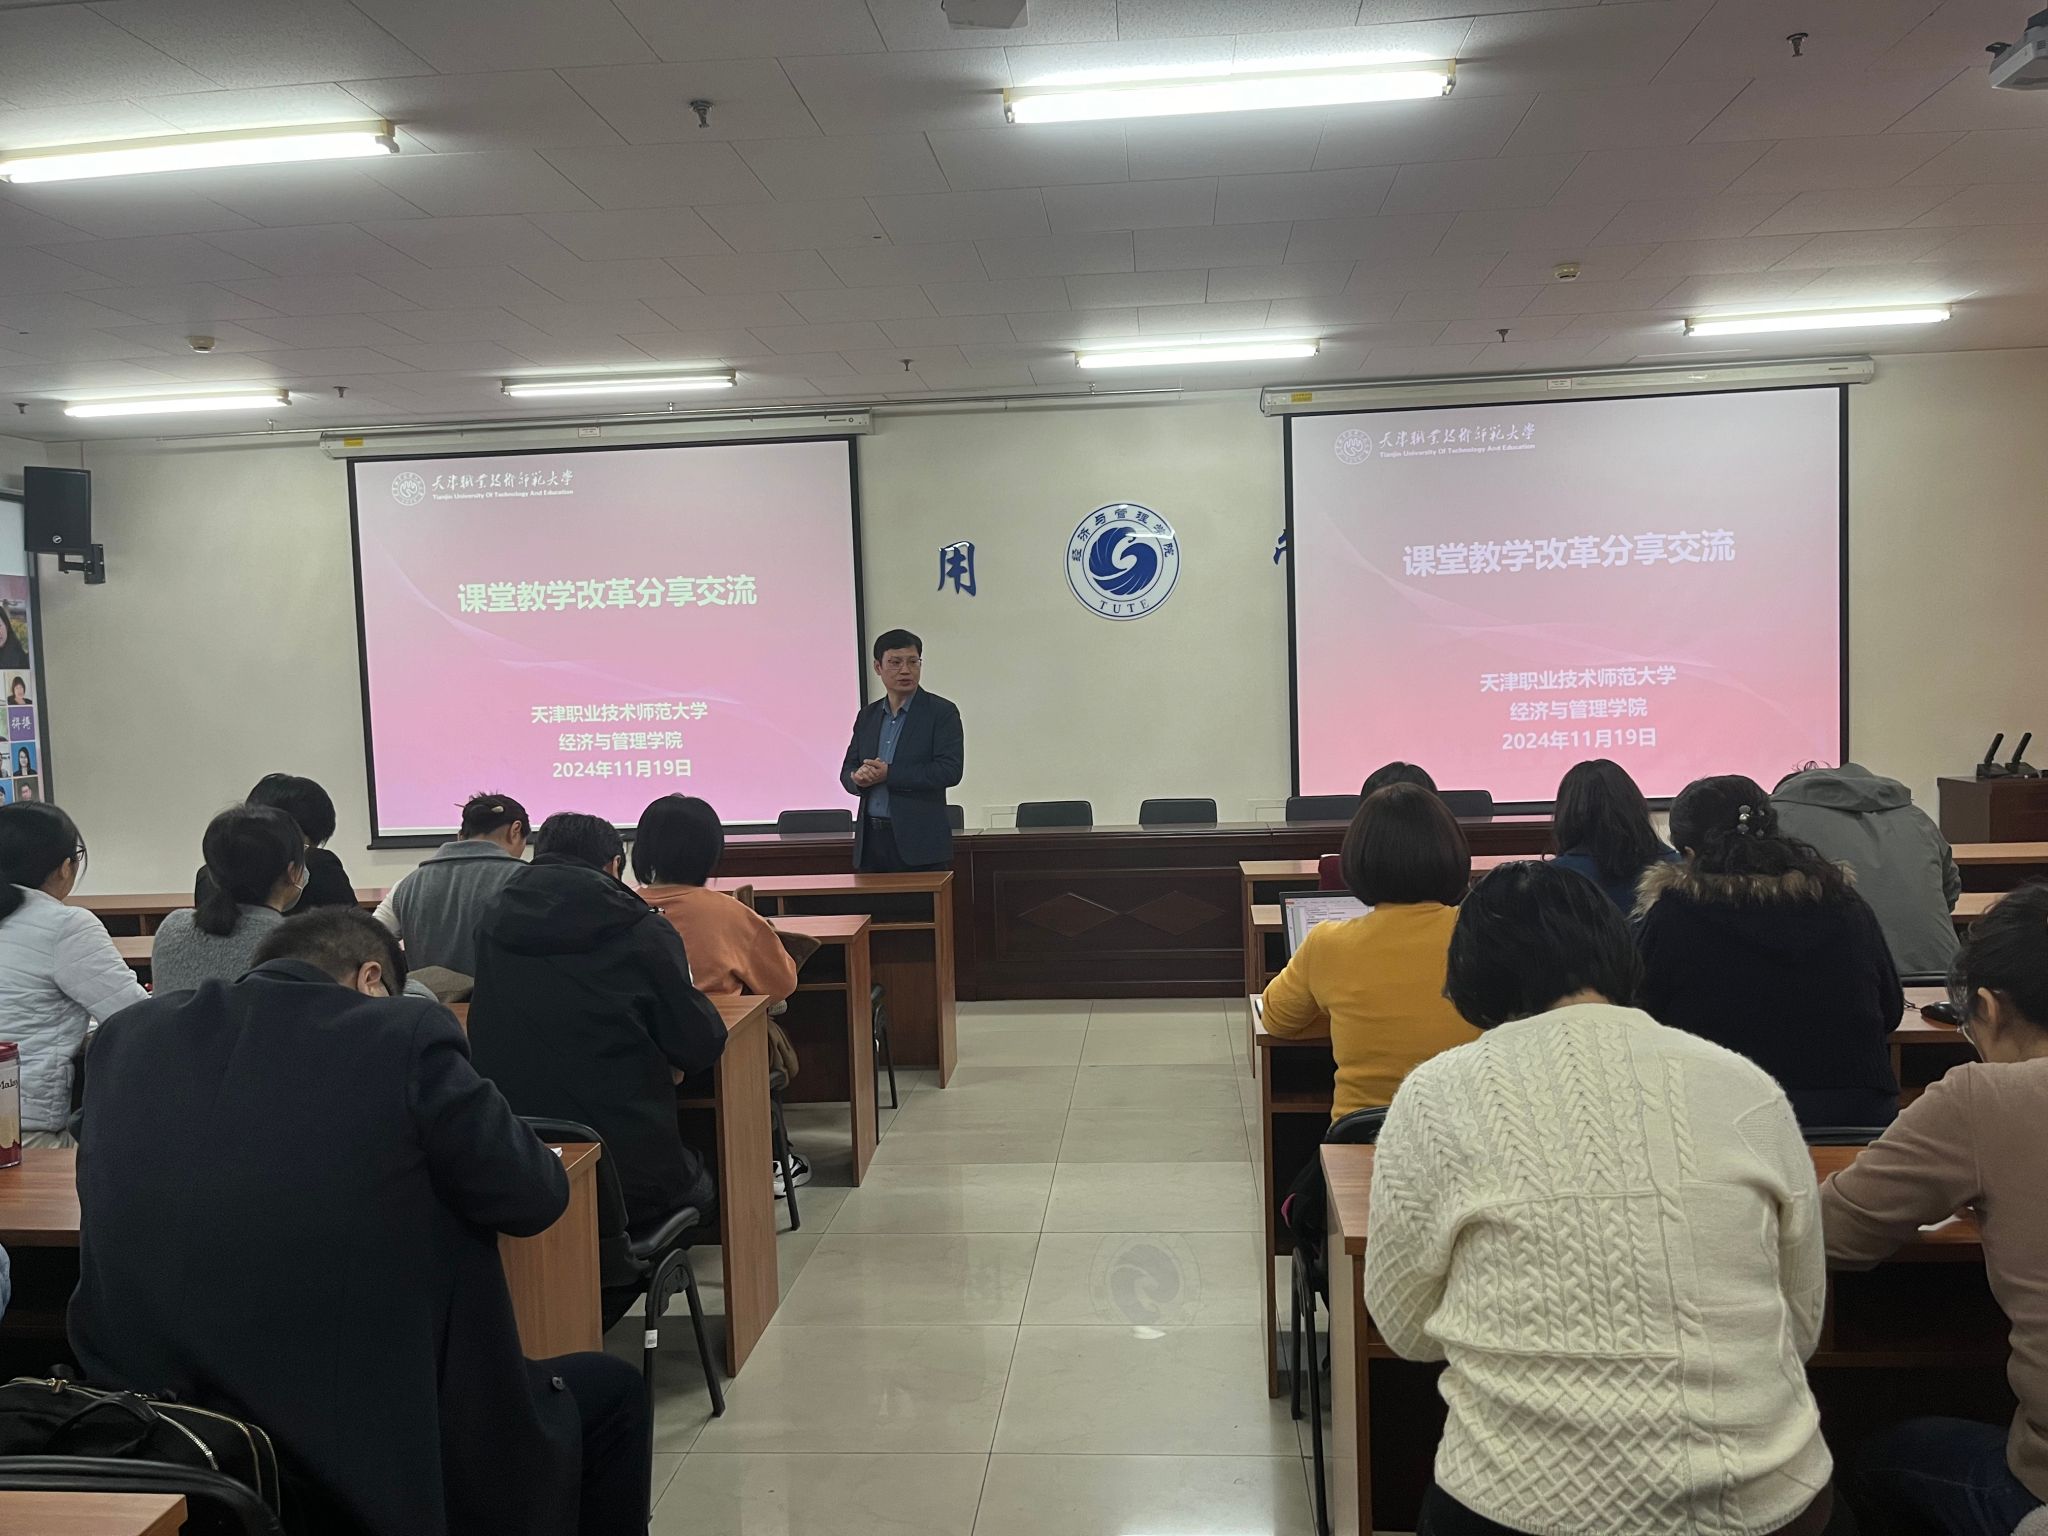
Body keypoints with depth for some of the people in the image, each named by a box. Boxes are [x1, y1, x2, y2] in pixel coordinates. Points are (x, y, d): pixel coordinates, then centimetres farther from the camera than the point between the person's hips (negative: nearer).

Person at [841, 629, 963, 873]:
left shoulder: (941, 712, -2)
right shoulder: (867, 716, 15)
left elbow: (950, 770, -13)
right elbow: (847, 769, 15)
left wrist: (889, 774, -16)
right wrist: (858, 778, -10)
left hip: (919, 843, -5)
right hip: (871, 841, 5)